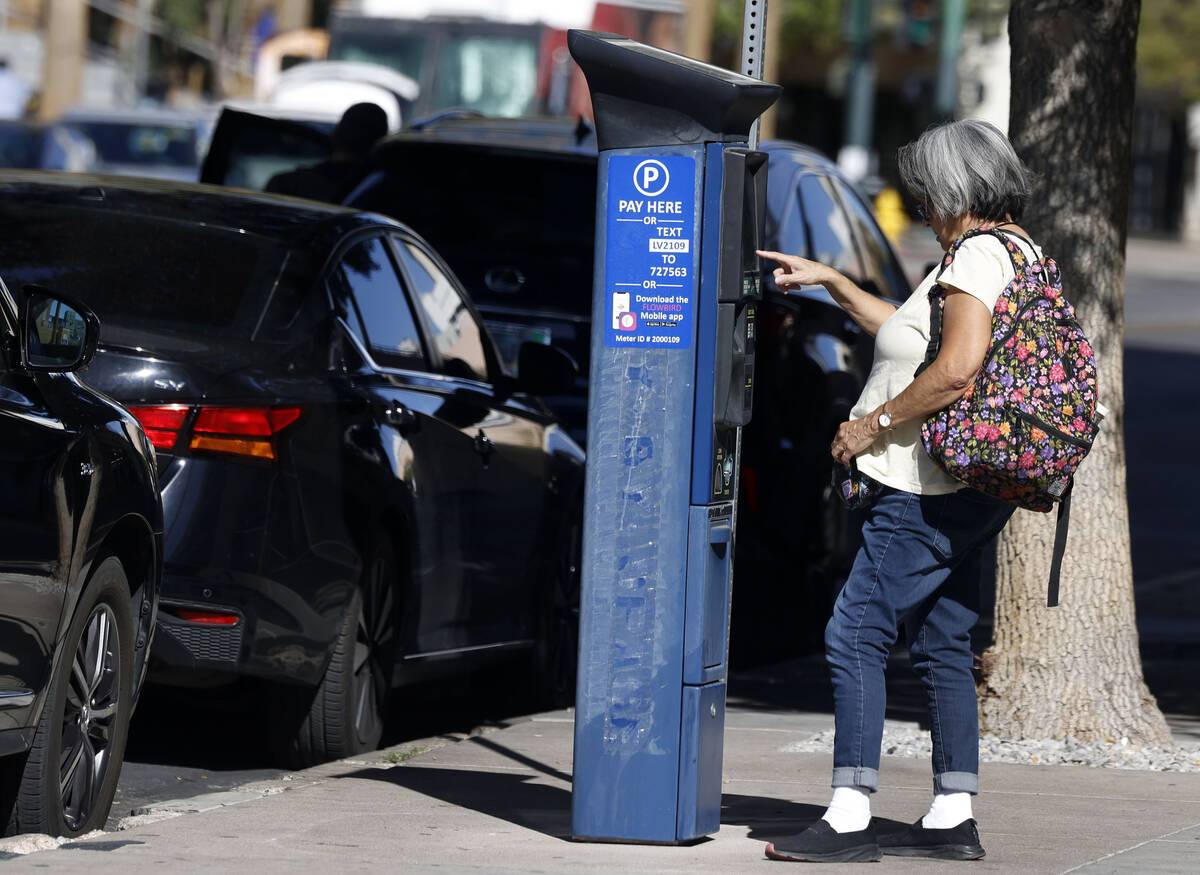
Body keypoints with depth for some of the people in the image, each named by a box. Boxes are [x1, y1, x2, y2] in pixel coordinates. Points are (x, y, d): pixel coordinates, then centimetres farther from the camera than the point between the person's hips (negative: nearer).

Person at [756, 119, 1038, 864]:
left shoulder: (978, 255, -14)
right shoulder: (1018, 252, 19)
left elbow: (957, 369, -27)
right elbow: (915, 338, 31)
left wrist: (873, 424, -17)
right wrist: (830, 283, 31)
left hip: (935, 488, -11)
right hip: (971, 492, 11)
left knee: (856, 637, -9)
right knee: (943, 648, 13)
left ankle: (849, 820, -12)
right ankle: (954, 818, 15)